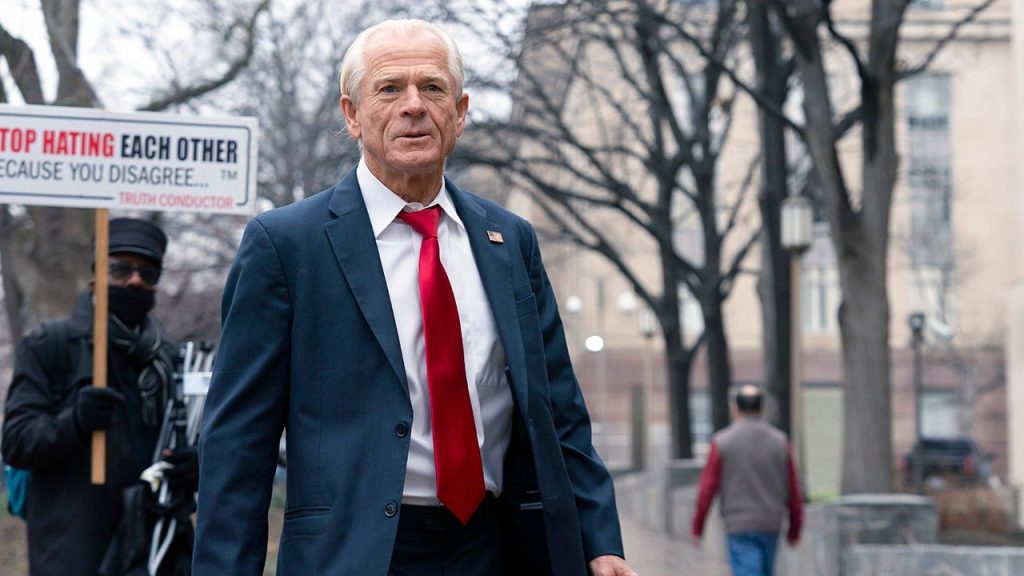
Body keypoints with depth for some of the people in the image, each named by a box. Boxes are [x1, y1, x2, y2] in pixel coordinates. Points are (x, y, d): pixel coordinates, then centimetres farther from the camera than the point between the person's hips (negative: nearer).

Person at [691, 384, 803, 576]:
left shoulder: (722, 442, -5)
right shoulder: (779, 442, 2)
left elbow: (708, 487, -4)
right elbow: (793, 488, 4)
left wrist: (697, 526, 5)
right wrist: (794, 528, 13)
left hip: (739, 526, -3)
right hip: (771, 525, 3)